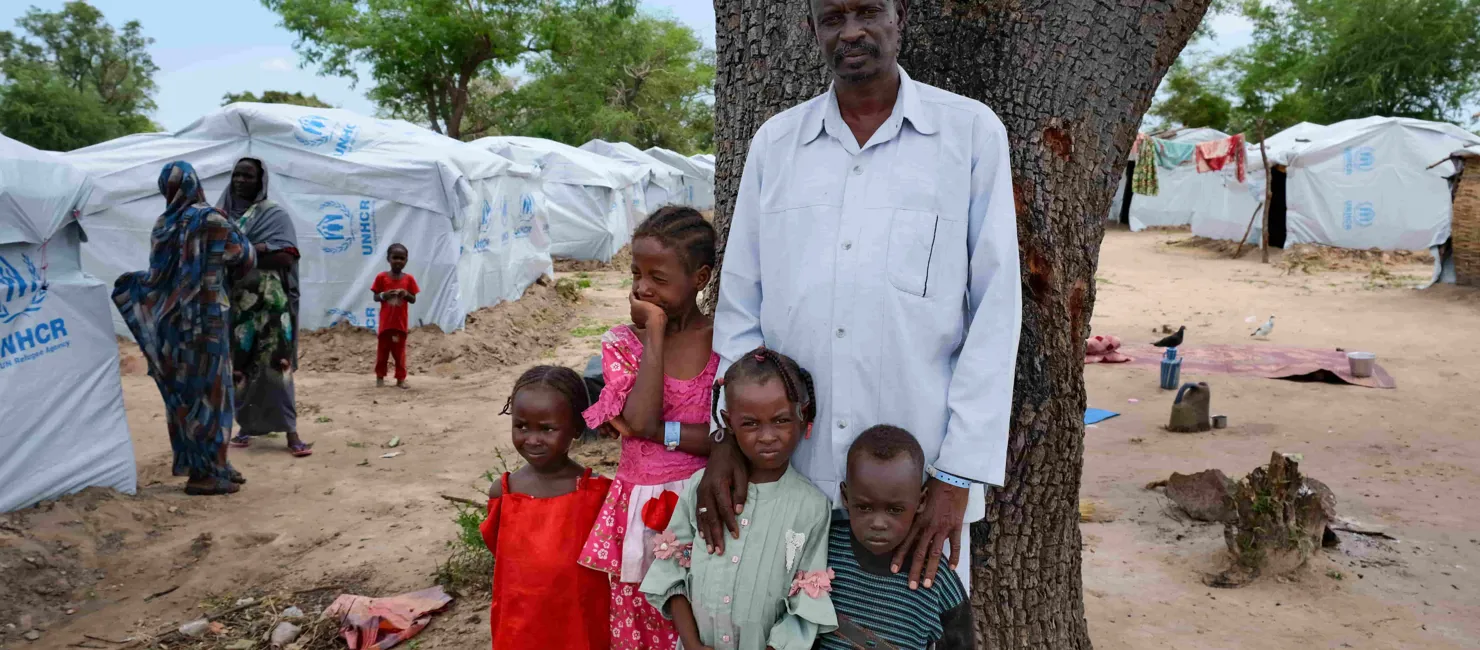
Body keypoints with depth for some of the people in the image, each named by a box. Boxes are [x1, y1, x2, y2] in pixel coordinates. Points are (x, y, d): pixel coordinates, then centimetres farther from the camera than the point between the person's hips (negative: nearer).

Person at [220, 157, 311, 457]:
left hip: (268, 302, -4)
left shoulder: (275, 214, 1)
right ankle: (247, 425, 16)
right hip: (231, 302, 4)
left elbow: (286, 256, -10)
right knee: (237, 365, 5)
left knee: (275, 363, -9)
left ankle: (290, 430, -8)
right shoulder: (220, 212, 13)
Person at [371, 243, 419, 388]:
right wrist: (384, 295, -20)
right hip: (386, 321, -1)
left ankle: (400, 378, 11)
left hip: (401, 321, 1)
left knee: (400, 351, 6)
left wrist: (406, 294, -18)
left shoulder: (408, 279, 1)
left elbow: (413, 300, 3)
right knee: (383, 349, 7)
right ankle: (380, 377, 18)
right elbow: (375, 297, 0)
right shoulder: (382, 277, -2)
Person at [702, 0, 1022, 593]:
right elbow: (741, 304, 8)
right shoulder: (774, 142, 6)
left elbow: (995, 311, -5)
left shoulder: (971, 132, -2)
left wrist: (958, 474, -10)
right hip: (790, 466, 2)